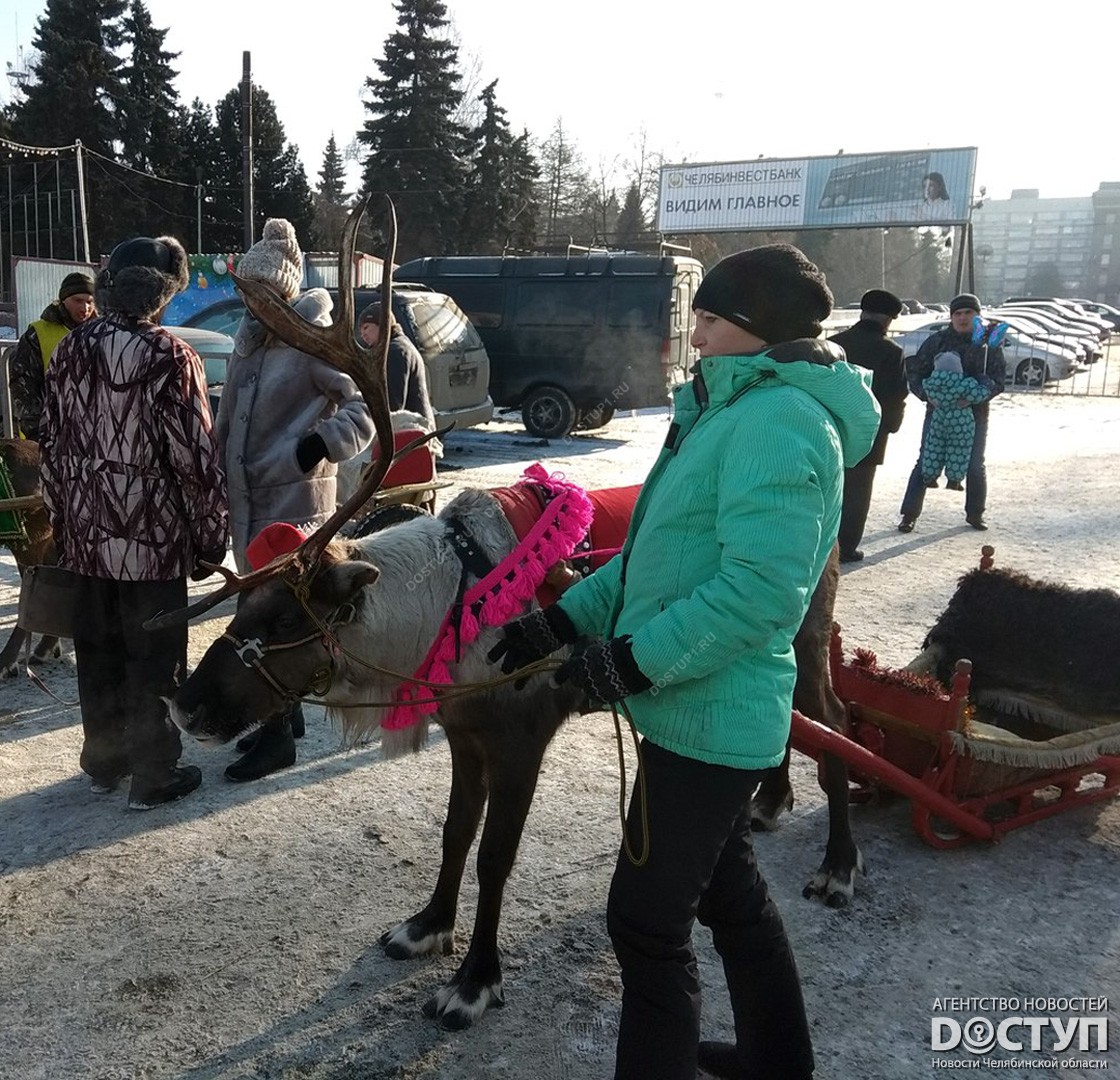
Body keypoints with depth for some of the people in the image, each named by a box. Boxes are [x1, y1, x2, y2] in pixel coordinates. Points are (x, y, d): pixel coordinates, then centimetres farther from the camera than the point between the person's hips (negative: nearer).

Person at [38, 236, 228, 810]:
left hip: (86, 531, 6)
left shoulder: (70, 348, 4)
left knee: (97, 651, 17)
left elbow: (52, 441, 9)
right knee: (154, 658, 6)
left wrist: (61, 515, 18)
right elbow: (195, 455, -14)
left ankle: (103, 761, 31)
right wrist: (211, 534, -5)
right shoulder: (169, 357, -14)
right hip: (153, 533, -6)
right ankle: (152, 775, 16)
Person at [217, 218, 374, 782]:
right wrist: (221, 482, 18)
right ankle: (284, 712, 29)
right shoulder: (249, 338, 13)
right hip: (247, 498, 8)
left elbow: (365, 407, -18)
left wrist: (313, 449, -30)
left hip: (293, 501, -8)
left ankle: (278, 735, 7)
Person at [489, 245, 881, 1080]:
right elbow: (666, 549, 16)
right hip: (709, 713, 10)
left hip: (710, 718, -10)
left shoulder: (779, 418, -19)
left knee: (648, 920, 2)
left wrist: (634, 661, -24)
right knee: (730, 891, 24)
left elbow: (761, 586, -29)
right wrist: (565, 619, 8)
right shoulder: (739, 410, 14)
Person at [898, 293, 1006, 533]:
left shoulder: (990, 343, 3)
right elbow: (915, 372, 1)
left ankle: (975, 513, 27)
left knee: (975, 466, 9)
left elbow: (999, 377, -4)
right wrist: (927, 395, -17)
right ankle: (909, 514, 3)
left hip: (975, 413, 1)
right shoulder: (936, 341, 2)